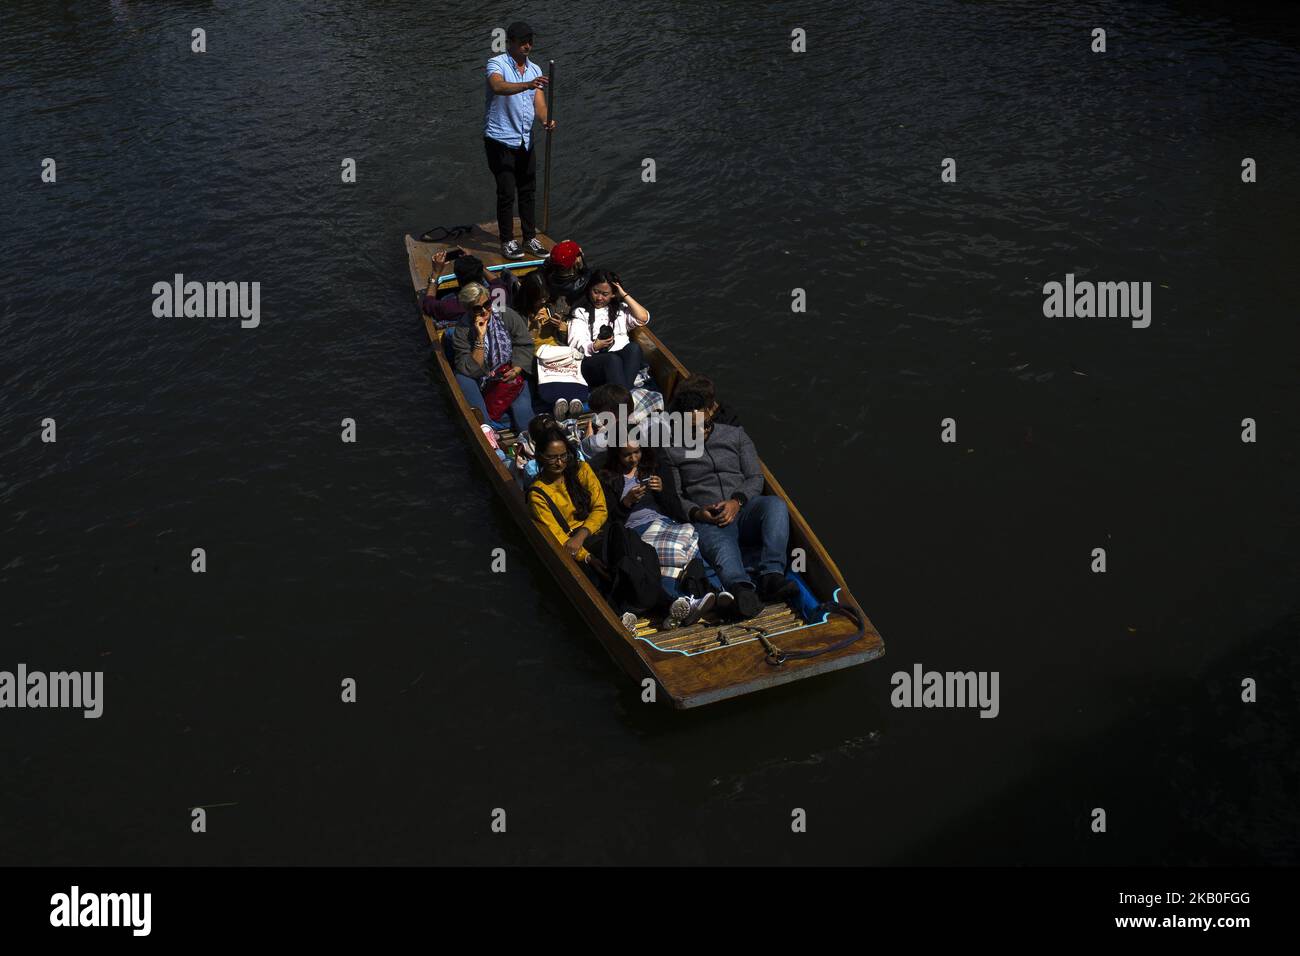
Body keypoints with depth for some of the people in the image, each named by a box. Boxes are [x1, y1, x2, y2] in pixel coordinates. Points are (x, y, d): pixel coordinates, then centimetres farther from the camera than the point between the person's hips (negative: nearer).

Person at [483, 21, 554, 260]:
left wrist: (545, 120, -22)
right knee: (506, 193, -4)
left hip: (525, 141, 6)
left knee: (528, 191, 11)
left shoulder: (535, 70, 10)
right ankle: (507, 242, 6)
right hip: (500, 140, -6)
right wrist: (527, 85, -49)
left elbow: (539, 102, 0)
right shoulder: (497, 64, -11)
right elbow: (498, 86, -34)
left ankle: (530, 238, 21)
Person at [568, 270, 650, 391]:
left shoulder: (621, 308, 29)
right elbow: (575, 343, 3)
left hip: (624, 355, 3)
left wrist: (625, 295, 12)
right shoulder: (580, 312, 19)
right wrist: (594, 346, -18)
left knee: (634, 347, -32)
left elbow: (643, 319, 10)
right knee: (613, 360, -37)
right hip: (593, 360, -3)